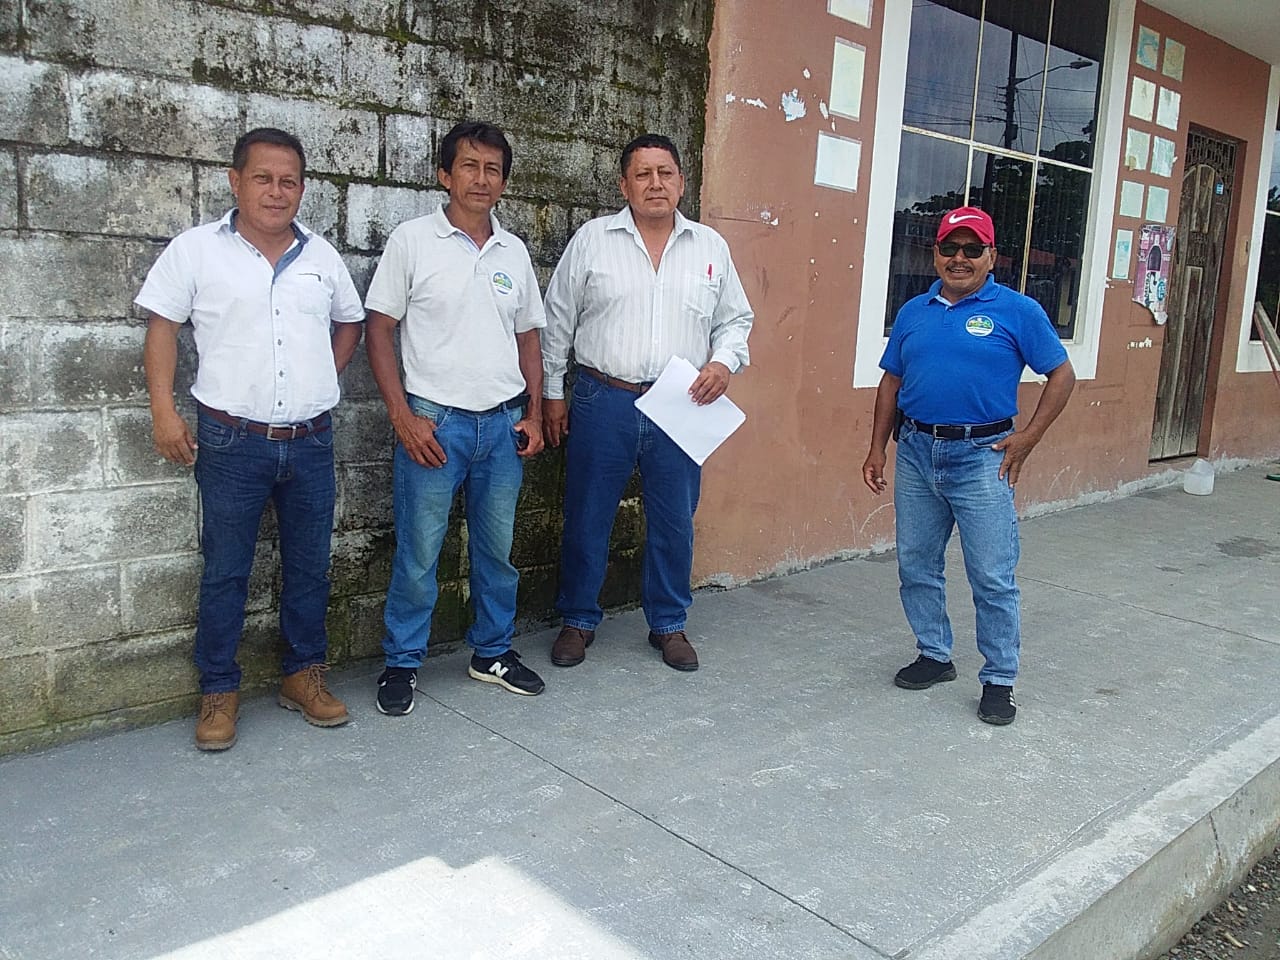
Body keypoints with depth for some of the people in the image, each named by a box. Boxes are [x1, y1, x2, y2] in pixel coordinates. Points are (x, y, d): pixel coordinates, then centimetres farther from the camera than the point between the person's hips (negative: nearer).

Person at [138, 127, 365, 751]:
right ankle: (219, 690, 20)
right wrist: (164, 412, -7)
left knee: (309, 564, 11)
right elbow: (162, 327, 1)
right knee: (225, 570, 6)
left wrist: (322, 376, 8)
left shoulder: (321, 256, 9)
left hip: (311, 441, 3)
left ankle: (304, 675, 26)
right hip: (232, 441, -3)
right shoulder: (197, 249, 0)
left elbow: (350, 321, 21)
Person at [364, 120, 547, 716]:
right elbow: (379, 329, -3)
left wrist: (533, 413, 7)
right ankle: (403, 662, 19)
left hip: (503, 423, 4)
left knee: (498, 548, 13)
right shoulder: (413, 241, -2)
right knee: (418, 554, 2)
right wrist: (403, 416, -11)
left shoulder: (514, 252, 11)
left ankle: (493, 652, 29)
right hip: (434, 421, -4)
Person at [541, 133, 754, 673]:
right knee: (586, 520, 7)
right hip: (603, 403, -1)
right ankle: (579, 620, 25)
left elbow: (735, 320, 15)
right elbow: (557, 321, 6)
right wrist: (552, 394, 4)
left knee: (675, 523, 9)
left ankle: (668, 624, 27)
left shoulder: (711, 247, 8)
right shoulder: (592, 239, 2)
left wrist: (724, 362, -5)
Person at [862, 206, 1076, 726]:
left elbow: (1062, 375, 0)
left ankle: (999, 680, 13)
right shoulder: (913, 312, 10)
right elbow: (891, 381, 14)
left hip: (982, 459, -4)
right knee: (916, 567, 12)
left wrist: (1028, 437, -8)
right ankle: (934, 654, 30)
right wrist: (877, 448, 8)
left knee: (993, 578, -1)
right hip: (915, 454, 5)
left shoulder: (1018, 311, -3)